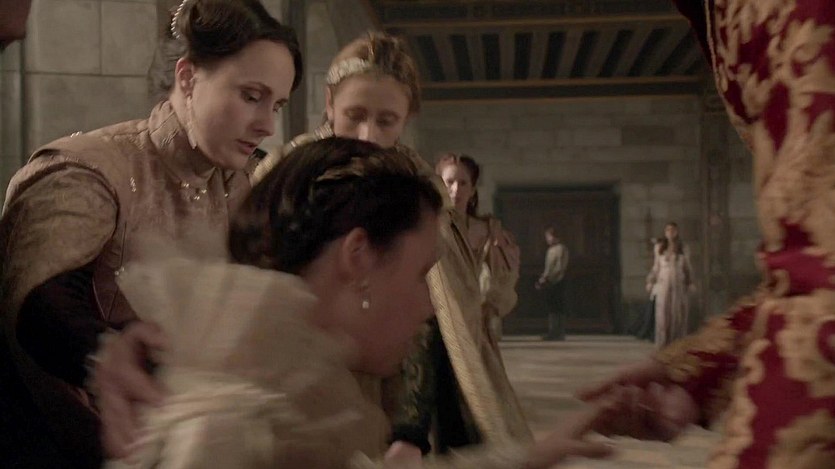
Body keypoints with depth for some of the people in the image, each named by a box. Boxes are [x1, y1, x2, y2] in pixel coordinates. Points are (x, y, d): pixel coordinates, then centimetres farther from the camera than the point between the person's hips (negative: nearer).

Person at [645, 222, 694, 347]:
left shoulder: (683, 248, 6)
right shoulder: (659, 247, 5)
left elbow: (687, 268, 9)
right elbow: (656, 267, 9)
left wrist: (690, 284, -2)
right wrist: (650, 282, 1)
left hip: (679, 286, 1)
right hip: (663, 285, -1)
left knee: (679, 315, -2)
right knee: (663, 315, -6)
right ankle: (662, 345, -1)